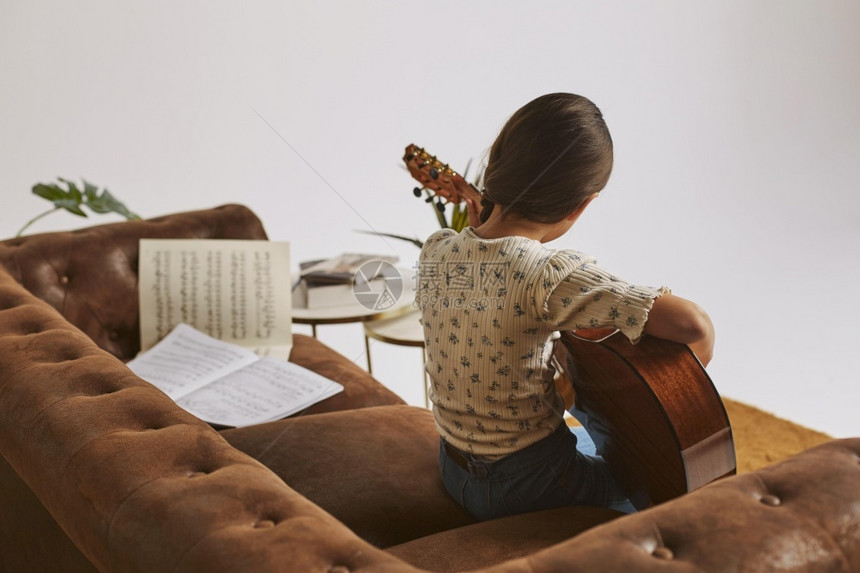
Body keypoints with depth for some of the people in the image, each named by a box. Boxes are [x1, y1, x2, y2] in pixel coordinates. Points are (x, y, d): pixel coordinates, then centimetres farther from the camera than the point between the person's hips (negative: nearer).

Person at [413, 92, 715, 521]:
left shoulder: (435, 251, -9)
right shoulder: (553, 276, -30)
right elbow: (693, 325, -33)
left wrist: (475, 227, 6)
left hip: (454, 471, 7)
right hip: (528, 488, -7)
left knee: (602, 443, 34)